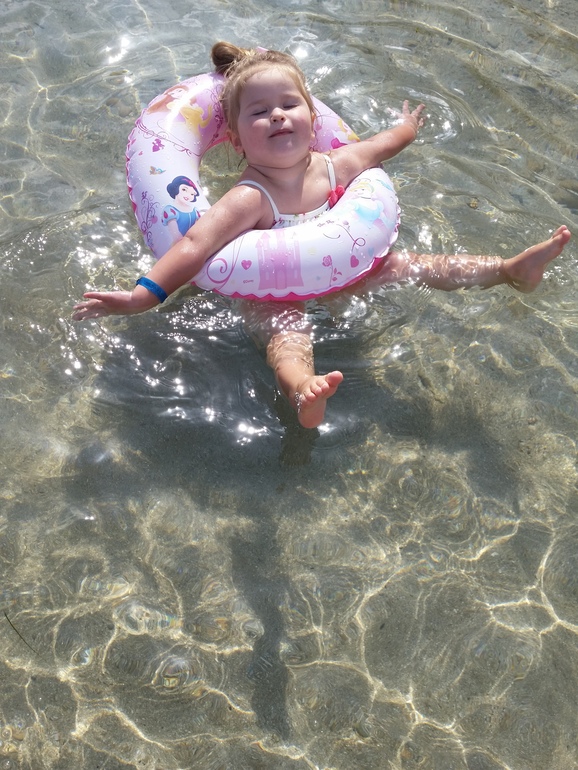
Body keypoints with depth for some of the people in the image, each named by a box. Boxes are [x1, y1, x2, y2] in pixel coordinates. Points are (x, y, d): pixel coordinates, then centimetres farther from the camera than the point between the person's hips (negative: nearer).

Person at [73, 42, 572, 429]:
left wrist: (409, 125, 32)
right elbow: (195, 245, -40)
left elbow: (381, 144, 12)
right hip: (280, 292, -6)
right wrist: (143, 296, -51)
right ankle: (303, 390, -67)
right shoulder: (251, 199, -29)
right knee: (287, 329, -37)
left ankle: (510, 270, 2)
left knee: (409, 263, -2)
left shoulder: (337, 165, -10)